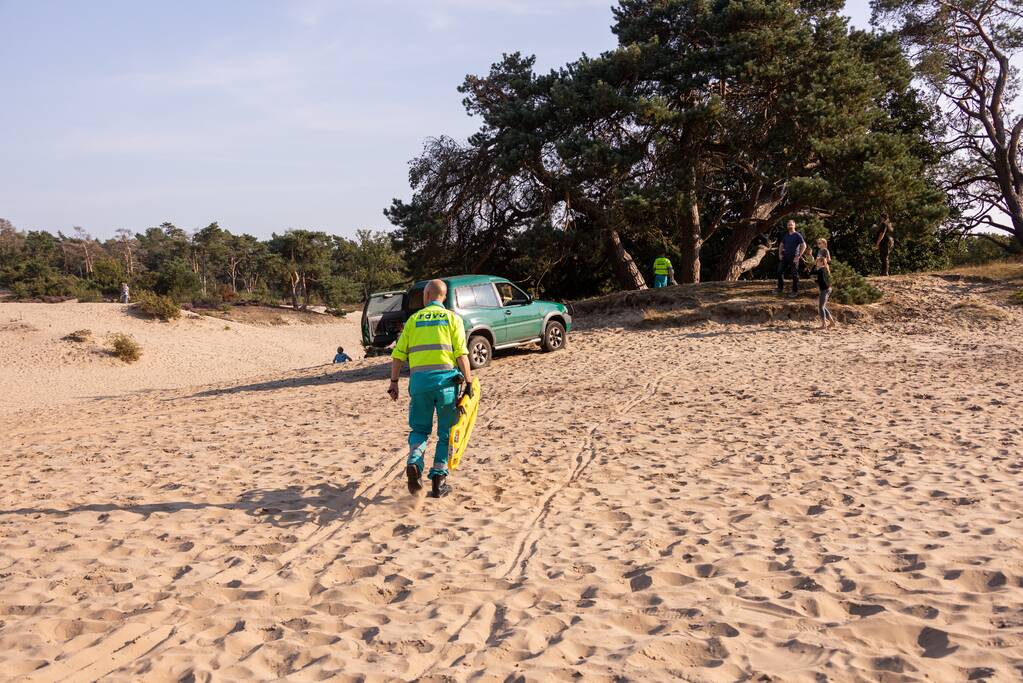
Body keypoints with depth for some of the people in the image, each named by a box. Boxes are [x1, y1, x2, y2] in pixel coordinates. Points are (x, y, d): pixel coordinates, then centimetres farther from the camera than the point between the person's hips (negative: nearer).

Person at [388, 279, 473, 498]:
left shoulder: (413, 319, 12)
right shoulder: (452, 318, 6)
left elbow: (398, 354, 7)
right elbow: (461, 354, -5)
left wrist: (394, 381, 13)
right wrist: (469, 381, -3)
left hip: (419, 379, 2)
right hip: (446, 378, -2)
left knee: (419, 428, 17)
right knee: (446, 431, 11)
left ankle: (413, 464, -8)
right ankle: (438, 479, 8)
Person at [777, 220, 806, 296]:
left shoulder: (797, 235, -7)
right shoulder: (785, 235, 12)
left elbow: (804, 246, -13)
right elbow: (781, 245, 23)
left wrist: (799, 256, -16)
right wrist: (780, 254, 9)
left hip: (793, 258, -6)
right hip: (785, 257, 6)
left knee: (794, 274, -1)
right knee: (780, 272, 5)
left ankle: (795, 291, 7)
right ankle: (780, 289, 16)